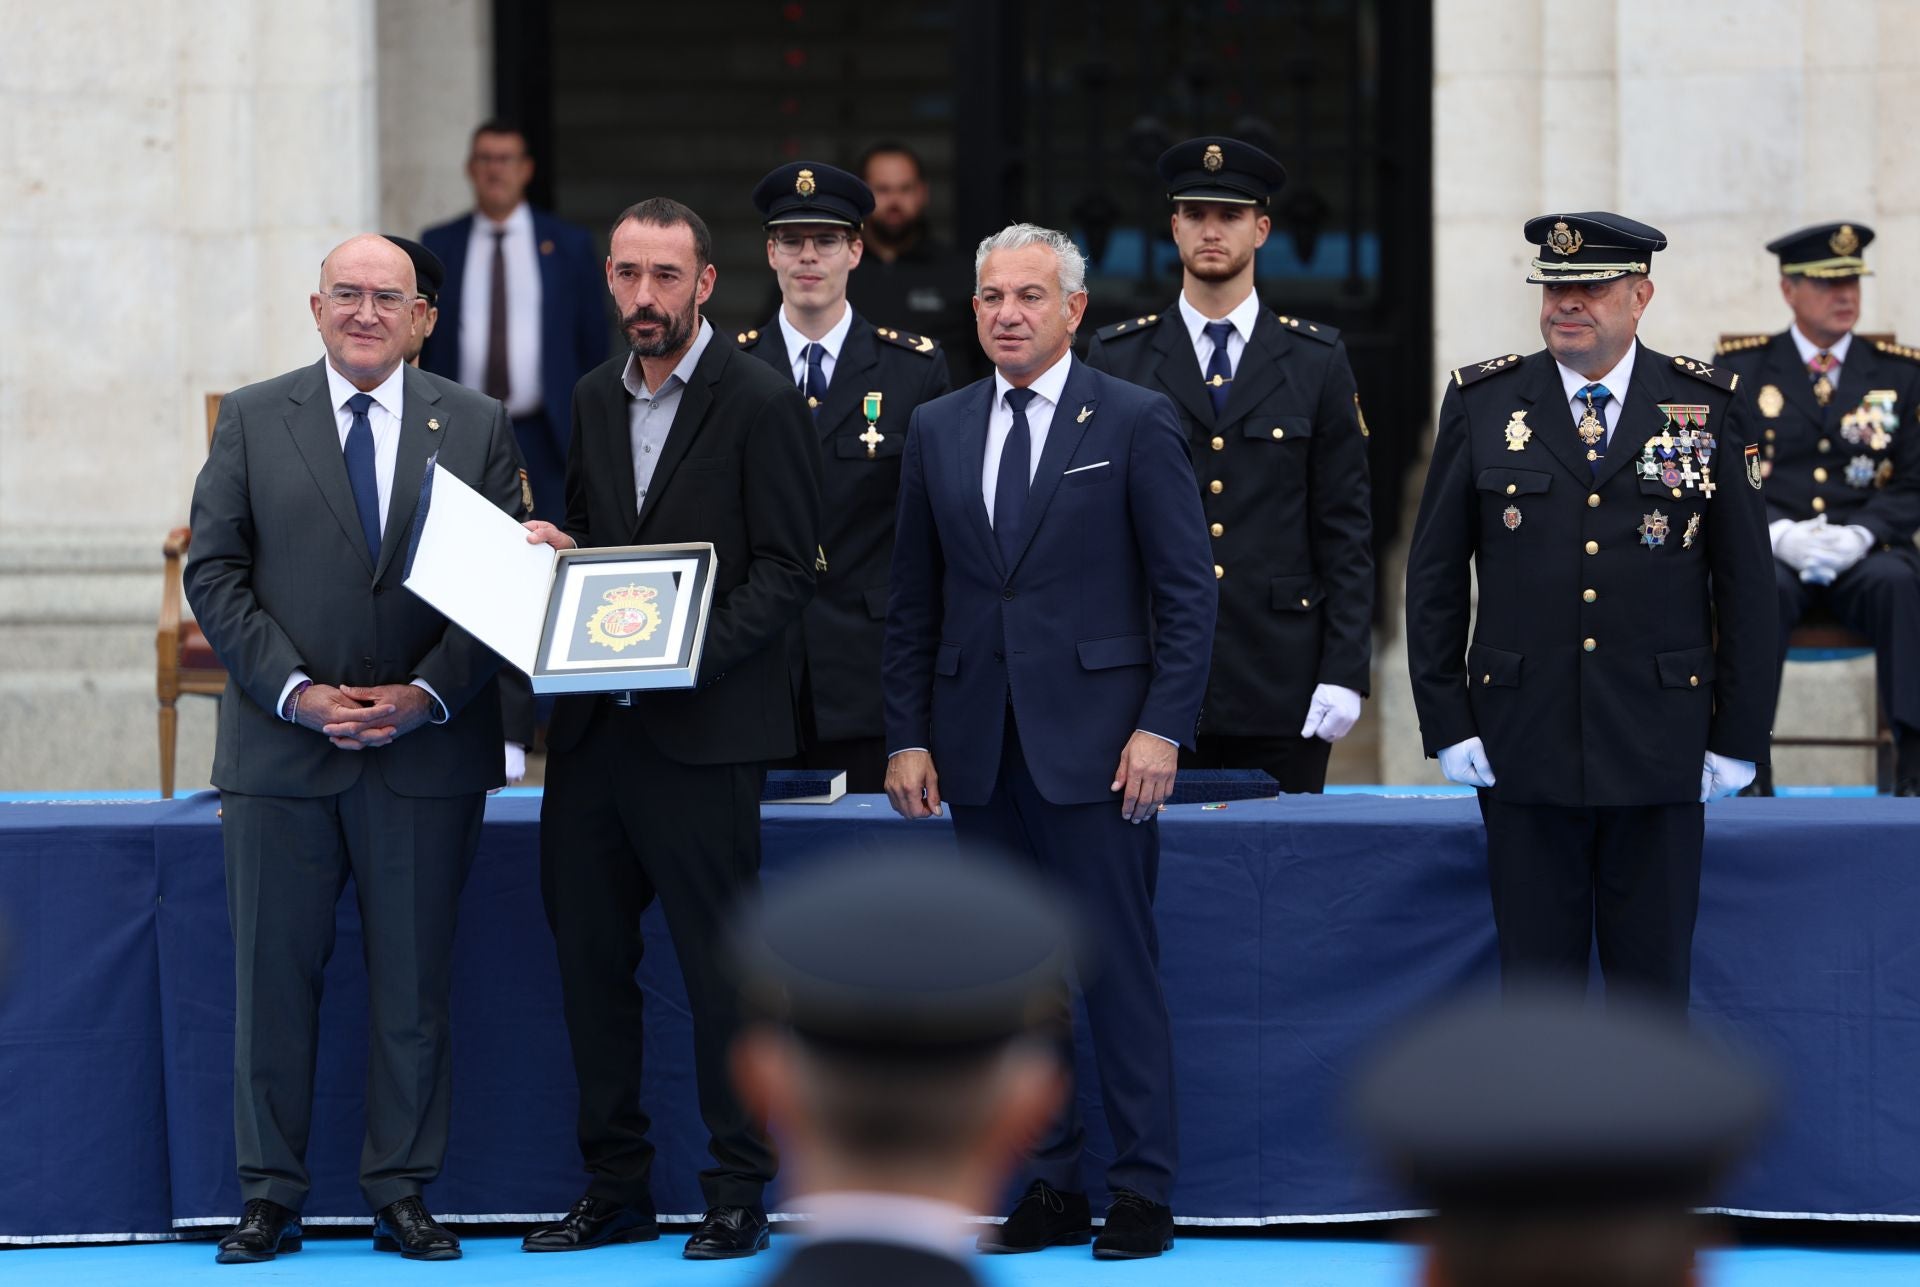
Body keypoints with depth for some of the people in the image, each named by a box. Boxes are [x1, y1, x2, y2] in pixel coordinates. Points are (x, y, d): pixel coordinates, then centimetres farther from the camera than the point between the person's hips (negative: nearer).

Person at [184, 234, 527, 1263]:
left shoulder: (477, 427, 7)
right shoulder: (252, 420, 6)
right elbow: (214, 572, 1)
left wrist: (428, 694, -12)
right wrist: (295, 691, -11)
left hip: (427, 748, 0)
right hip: (281, 747, 0)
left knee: (414, 983, 4)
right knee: (272, 977, 2)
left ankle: (402, 1196, 13)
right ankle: (270, 1197, 10)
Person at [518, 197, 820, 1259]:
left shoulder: (762, 403, -5)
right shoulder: (593, 400, 14)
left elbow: (784, 571, -8)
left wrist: (691, 651, -20)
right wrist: (556, 553, 1)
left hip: (703, 729, -6)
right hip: (593, 725, 6)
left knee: (719, 963, -2)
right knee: (588, 954, 8)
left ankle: (737, 1194, 7)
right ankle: (616, 1189, 17)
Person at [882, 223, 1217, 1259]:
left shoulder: (1135, 422, -1)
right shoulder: (937, 430, 12)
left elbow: (1187, 589, -3)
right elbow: (912, 600, 14)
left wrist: (1162, 727, -10)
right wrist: (907, 737, 6)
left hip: (1094, 741, -4)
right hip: (980, 749, 5)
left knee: (1118, 972, -4)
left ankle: (1142, 1192, 4)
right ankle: (1048, 1190, 14)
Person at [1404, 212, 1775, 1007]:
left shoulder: (1706, 406, 3)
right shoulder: (1483, 404, 4)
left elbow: (1746, 583, 5)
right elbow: (1433, 577, 6)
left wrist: (1739, 736, 0)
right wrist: (1446, 725, 0)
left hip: (1661, 756, 0)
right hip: (1524, 750, 0)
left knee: (1654, 985, 4)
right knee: (1536, 979, 4)